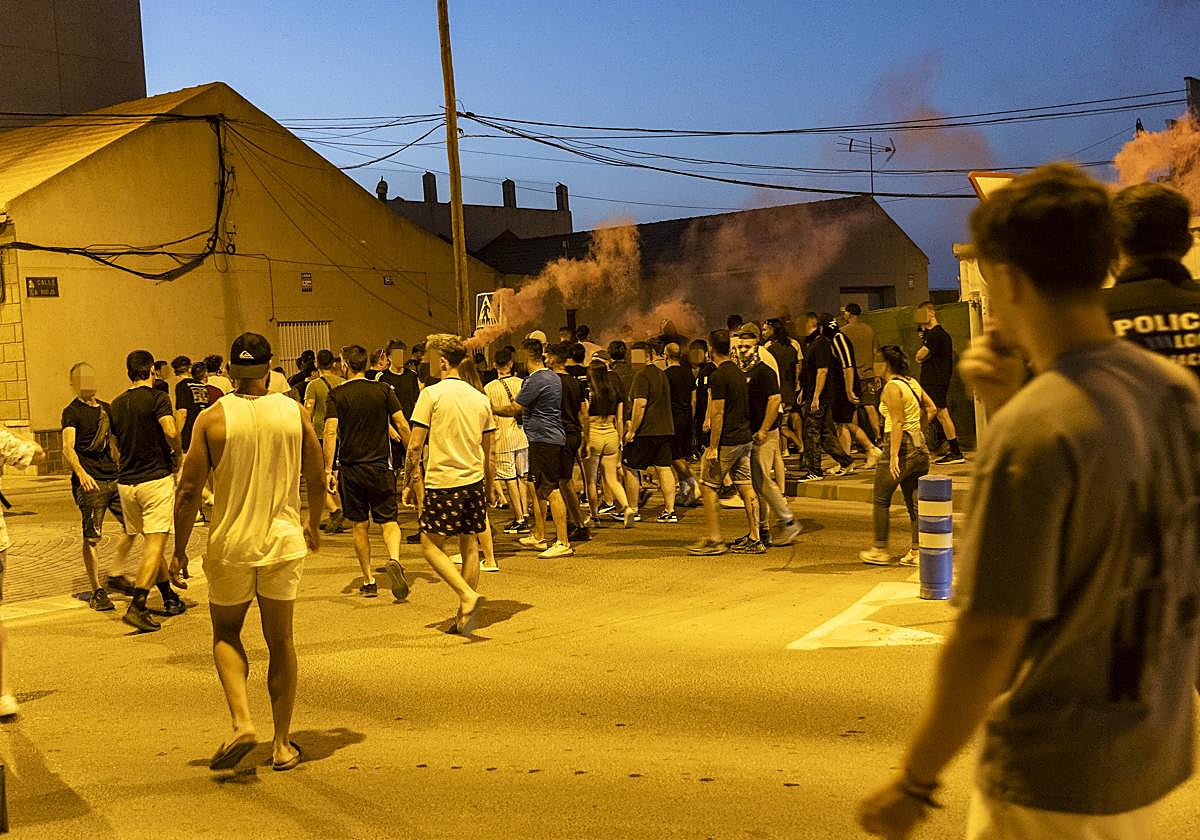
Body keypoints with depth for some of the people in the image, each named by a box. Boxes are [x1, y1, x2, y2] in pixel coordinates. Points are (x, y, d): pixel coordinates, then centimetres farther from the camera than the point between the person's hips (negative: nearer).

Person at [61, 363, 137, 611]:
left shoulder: (106, 409, 16)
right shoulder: (72, 411, -4)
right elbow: (68, 448, -16)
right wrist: (81, 472, -32)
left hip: (114, 478, 6)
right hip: (90, 482, -6)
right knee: (92, 537, -4)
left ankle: (116, 574, 16)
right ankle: (96, 591, 5)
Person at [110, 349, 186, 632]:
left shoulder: (116, 405, 10)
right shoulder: (157, 399, -8)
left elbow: (117, 443, 17)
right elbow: (171, 432, -23)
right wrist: (179, 455, -6)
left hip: (126, 481, 6)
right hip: (156, 478, -6)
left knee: (151, 542, 17)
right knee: (156, 543, -5)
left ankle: (170, 598, 26)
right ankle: (136, 607, -15)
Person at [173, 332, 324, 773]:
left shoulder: (213, 418, -7)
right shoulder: (295, 413, -2)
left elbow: (189, 492, -7)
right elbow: (317, 480, 7)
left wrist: (180, 548, 5)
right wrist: (313, 524, 25)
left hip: (231, 543, -1)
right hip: (284, 541, 1)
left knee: (226, 633, 19)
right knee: (281, 641, 12)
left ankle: (241, 721, 1)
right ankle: (282, 744, 18)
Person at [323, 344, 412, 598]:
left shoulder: (336, 395, -3)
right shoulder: (383, 390, 1)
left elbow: (331, 432, -12)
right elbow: (401, 425, -3)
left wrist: (328, 470, -12)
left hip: (350, 468, 0)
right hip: (381, 466, 1)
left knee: (359, 525, 10)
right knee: (388, 520, 5)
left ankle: (369, 581, 13)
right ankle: (395, 560, -23)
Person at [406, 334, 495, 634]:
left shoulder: (432, 394, -9)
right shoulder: (480, 398, 8)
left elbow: (415, 445, -10)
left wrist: (409, 478, 2)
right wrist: (490, 486, 23)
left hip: (442, 482, -6)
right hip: (474, 481, 6)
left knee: (431, 545, 5)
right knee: (470, 546, 11)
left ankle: (468, 596, -12)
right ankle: (464, 616, 15)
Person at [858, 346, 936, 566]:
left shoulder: (892, 387, -13)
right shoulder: (912, 382, 11)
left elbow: (897, 422, -20)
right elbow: (931, 409, 18)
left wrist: (894, 455, -22)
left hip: (900, 446, -8)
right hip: (920, 447, 8)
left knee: (881, 500, 6)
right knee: (915, 502, 10)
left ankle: (880, 550, 11)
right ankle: (917, 552, 10)